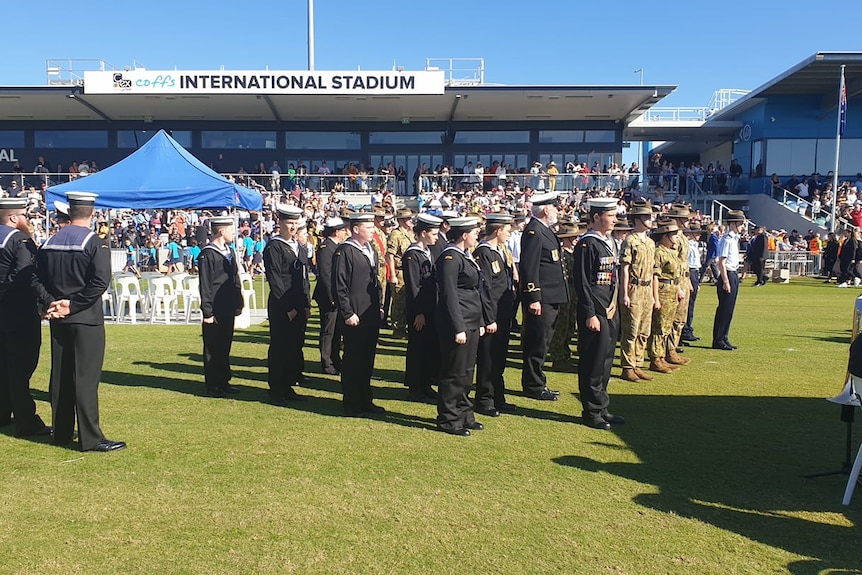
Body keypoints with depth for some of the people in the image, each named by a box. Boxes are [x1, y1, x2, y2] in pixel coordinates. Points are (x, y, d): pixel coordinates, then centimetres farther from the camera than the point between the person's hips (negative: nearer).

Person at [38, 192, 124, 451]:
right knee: (86, 377, -5)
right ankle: (91, 438, -1)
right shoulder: (95, 243, -11)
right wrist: (73, 305, -14)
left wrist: (53, 304, 4)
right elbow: (100, 281, -21)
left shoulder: (49, 242, 8)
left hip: (58, 319, 6)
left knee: (60, 375, 13)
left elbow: (40, 279, 8)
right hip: (86, 319, -6)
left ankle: (62, 433, 23)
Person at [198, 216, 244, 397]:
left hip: (228, 309, 8)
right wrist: (207, 312, -16)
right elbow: (205, 286, -14)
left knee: (225, 347, 14)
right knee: (213, 349, 3)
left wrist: (238, 304, 14)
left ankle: (224, 382, 24)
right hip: (215, 311, -8)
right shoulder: (207, 254, -12)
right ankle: (213, 386, 12)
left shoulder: (230, 252, 13)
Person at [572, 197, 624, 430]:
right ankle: (592, 412, 11)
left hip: (611, 312, 9)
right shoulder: (587, 243, -14)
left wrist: (615, 309, 18)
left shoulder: (609, 242, 14)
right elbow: (582, 282, -17)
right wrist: (590, 315, -19)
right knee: (593, 363, 0)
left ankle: (602, 408, 26)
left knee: (605, 362, 15)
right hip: (596, 313, -9)